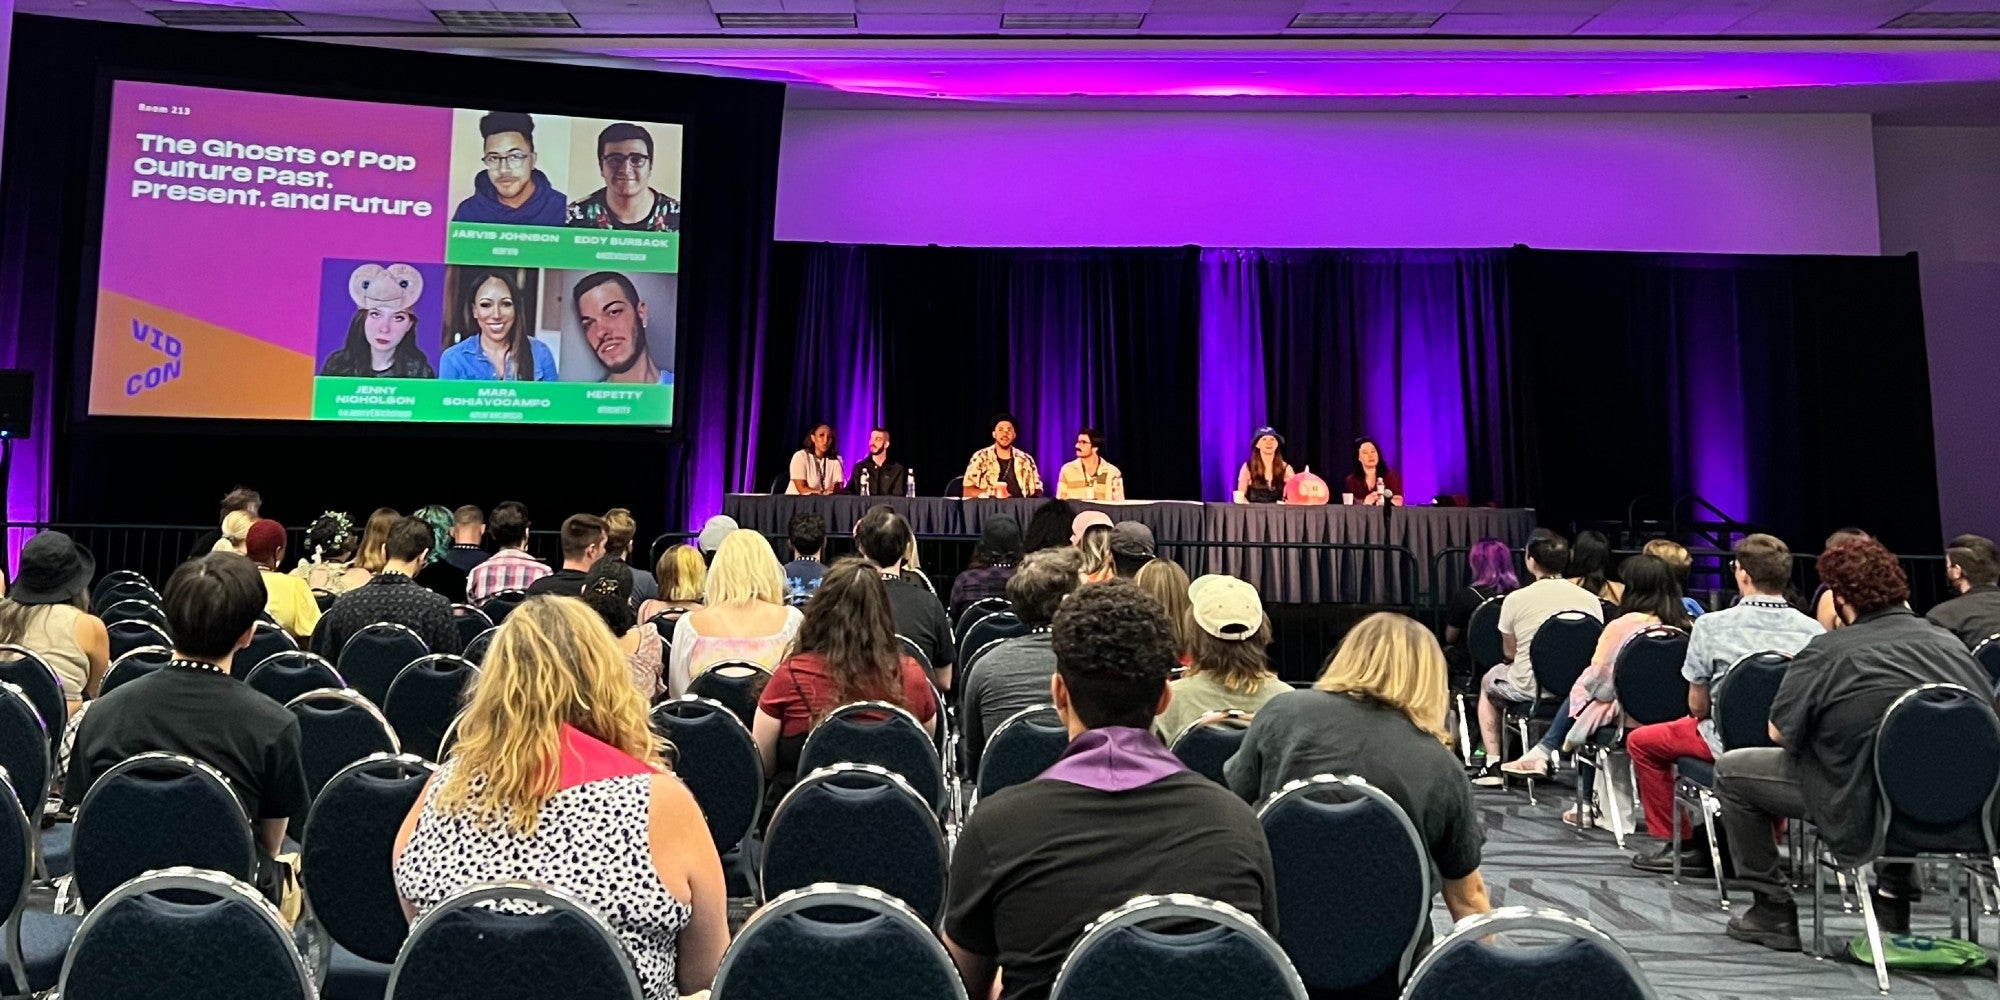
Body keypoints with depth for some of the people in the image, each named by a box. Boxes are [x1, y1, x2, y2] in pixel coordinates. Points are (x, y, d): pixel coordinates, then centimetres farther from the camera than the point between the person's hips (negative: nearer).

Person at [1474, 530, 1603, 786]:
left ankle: (1493, 765, 25)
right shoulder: (1591, 599, -3)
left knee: (1489, 681, 30)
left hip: (1529, 688, -3)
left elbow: (1509, 652, 0)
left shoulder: (1515, 599, -11)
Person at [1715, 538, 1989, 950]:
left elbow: (1778, 732, -7)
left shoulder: (1827, 653, -12)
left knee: (1730, 770, 10)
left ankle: (1775, 909, 14)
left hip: (1866, 816, -6)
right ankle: (1894, 899, 39)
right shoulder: (1950, 643, 2)